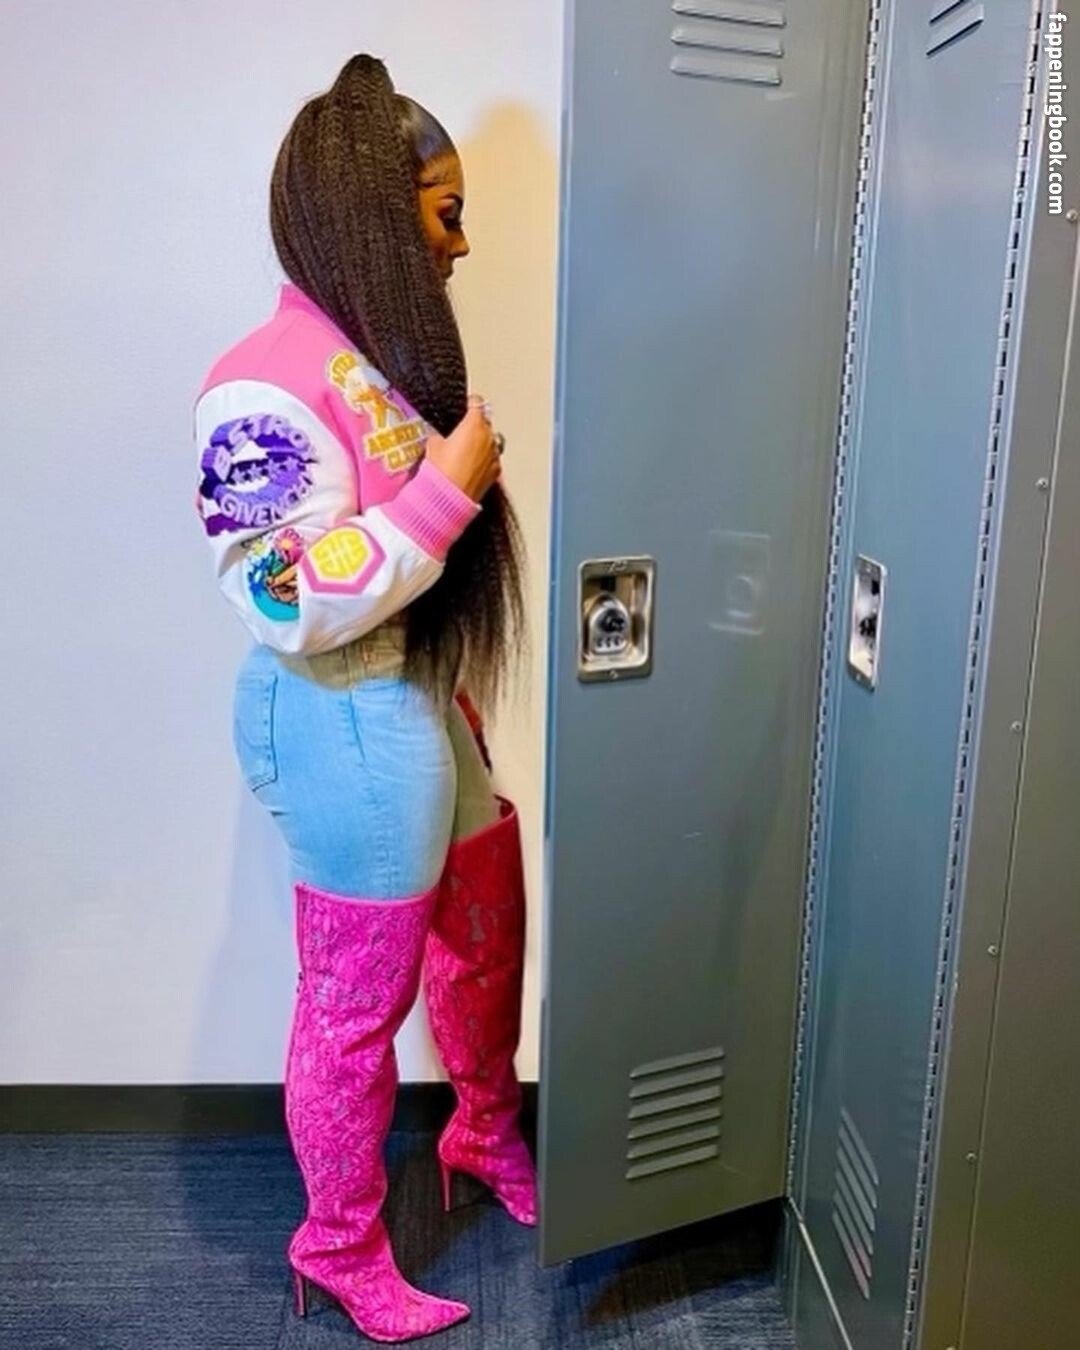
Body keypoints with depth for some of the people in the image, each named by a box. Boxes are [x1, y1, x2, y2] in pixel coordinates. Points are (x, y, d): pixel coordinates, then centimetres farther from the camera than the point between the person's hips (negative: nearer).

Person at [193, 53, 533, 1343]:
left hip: (427, 705, 9)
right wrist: (449, 490, -23)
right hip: (347, 725, -9)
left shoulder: (382, 353, 7)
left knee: (486, 938, 24)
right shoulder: (267, 388, -20)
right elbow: (289, 608, -26)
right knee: (357, 1004, 7)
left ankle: (486, 1132, 51)